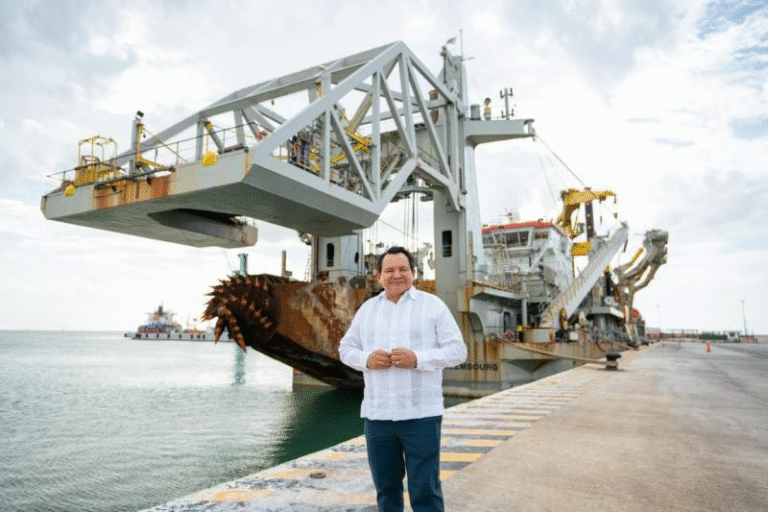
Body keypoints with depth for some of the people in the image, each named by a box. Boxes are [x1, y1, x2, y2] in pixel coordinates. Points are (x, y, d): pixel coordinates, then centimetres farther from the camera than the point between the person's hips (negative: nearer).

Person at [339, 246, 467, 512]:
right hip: (376, 415, 4)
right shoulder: (367, 309, 10)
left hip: (421, 415, -3)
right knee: (386, 489, 16)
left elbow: (457, 350, -4)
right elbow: (346, 348, 13)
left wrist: (417, 358, -18)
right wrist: (366, 359, -9)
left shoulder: (433, 305, -1)